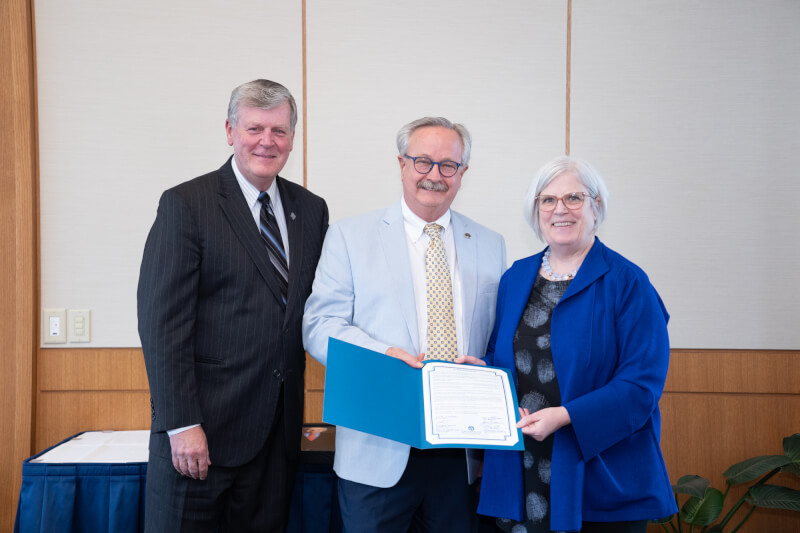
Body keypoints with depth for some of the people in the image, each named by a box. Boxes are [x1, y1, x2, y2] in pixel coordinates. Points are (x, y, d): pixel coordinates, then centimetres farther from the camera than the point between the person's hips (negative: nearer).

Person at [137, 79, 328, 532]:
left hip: (277, 428, 5)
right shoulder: (185, 205, -5)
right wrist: (182, 425, -15)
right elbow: (162, 321, -10)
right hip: (203, 427, -4)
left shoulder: (312, 210, 10)